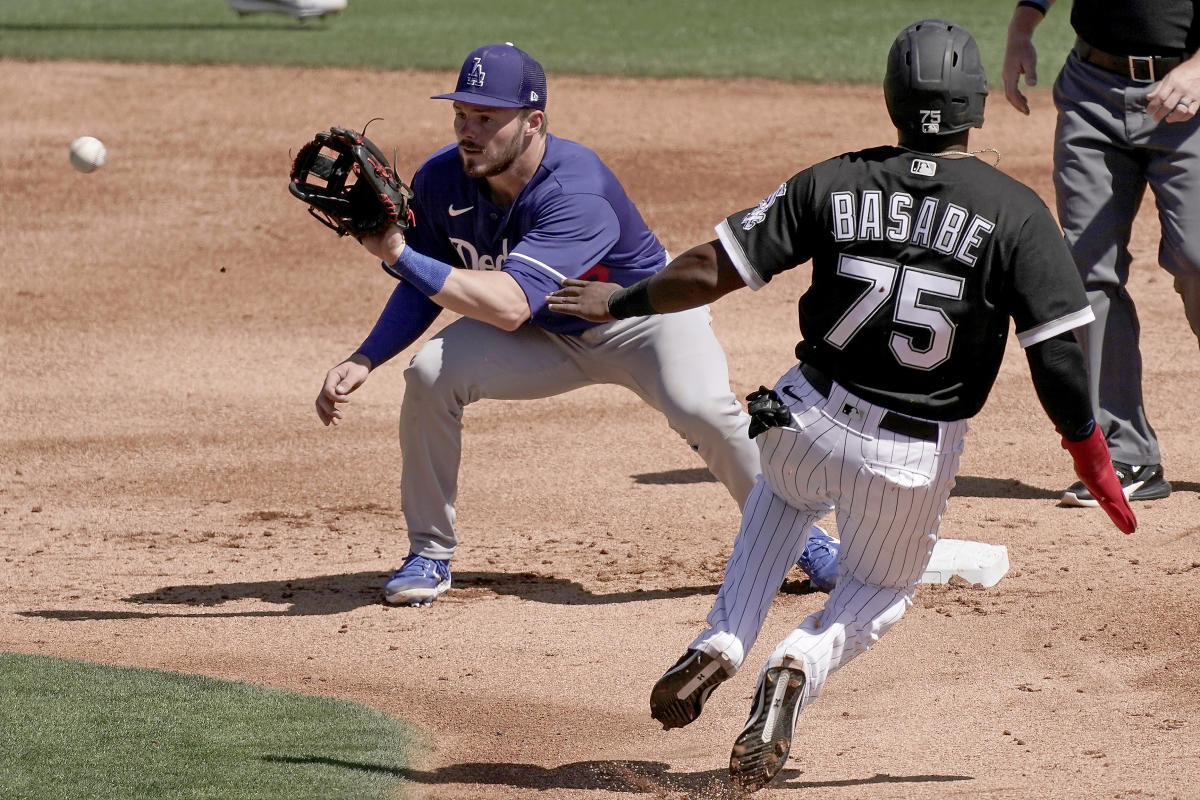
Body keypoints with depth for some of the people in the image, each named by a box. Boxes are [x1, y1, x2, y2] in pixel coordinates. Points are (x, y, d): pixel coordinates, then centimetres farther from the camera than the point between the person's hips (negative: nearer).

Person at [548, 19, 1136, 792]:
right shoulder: (1016, 212, -9)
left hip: (808, 421, 2)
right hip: (914, 463, -2)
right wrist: (1094, 461, -2)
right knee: (879, 596, 26)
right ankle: (801, 665, -9)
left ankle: (722, 645, 15)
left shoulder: (833, 184, -3)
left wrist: (622, 302, 16)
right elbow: (1058, 353, -14)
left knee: (785, 491, 38)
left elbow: (714, 269, 0)